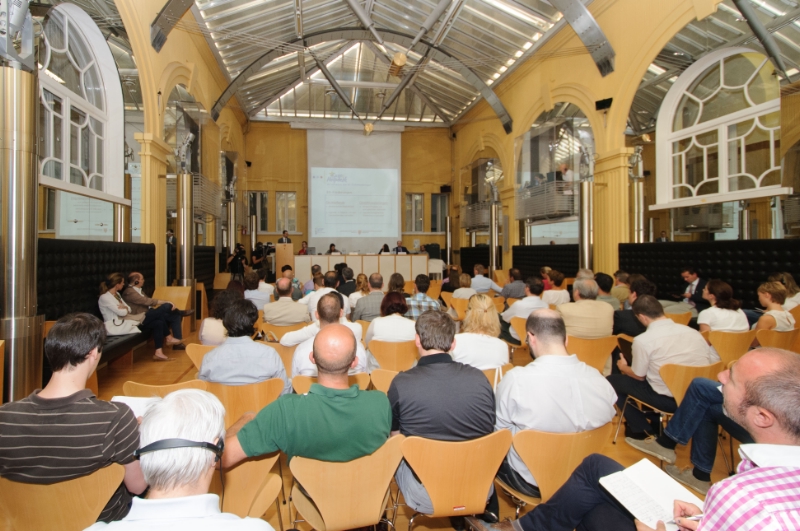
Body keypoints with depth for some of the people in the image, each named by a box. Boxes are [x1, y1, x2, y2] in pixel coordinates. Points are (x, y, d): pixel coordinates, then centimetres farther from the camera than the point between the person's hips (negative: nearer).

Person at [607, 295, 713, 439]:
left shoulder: (643, 340, -14)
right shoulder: (694, 332, 1)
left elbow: (639, 376, -3)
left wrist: (623, 367, 20)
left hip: (669, 400, -6)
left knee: (612, 381, 10)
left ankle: (642, 430, 19)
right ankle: (656, 425, 33)